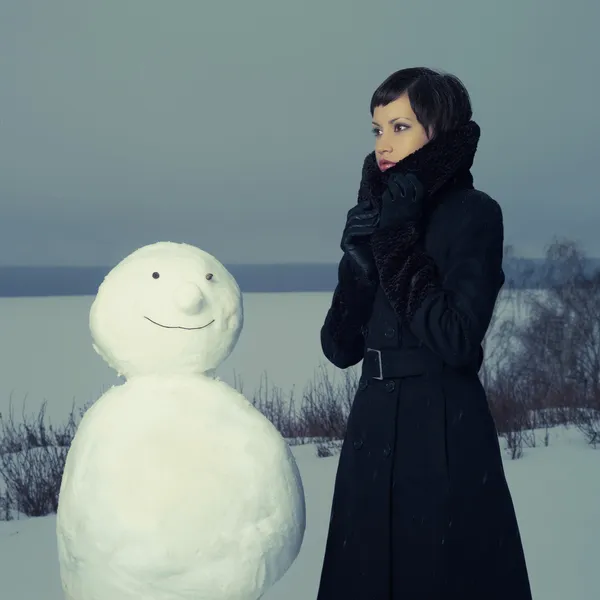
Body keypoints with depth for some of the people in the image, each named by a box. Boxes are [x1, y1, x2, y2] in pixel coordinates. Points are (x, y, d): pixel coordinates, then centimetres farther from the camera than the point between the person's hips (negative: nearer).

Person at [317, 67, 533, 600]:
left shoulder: (474, 214, -7)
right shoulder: (384, 215, 9)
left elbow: (458, 340, -20)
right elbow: (340, 348, 3)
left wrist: (395, 243, -15)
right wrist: (363, 251, -10)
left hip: (445, 434, -6)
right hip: (374, 428, 6)